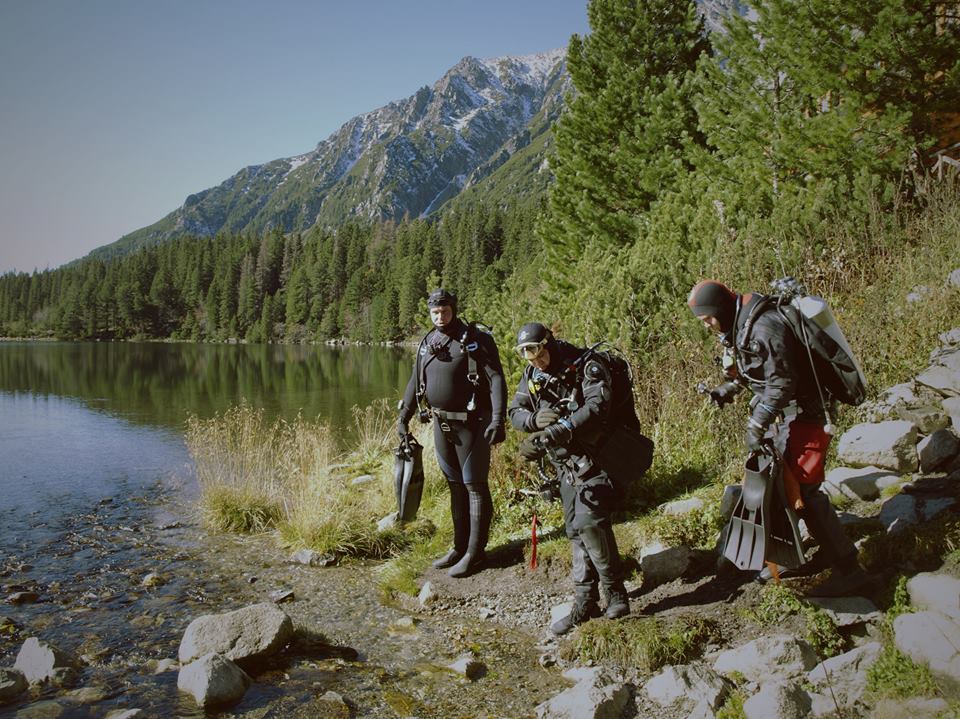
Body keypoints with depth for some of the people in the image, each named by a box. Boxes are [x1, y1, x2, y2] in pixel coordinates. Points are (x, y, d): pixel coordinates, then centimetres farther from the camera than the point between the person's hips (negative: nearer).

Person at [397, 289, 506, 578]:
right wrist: (403, 418, 15)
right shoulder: (427, 343, 8)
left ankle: (475, 553, 10)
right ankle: (460, 546, 25)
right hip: (440, 423, 6)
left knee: (474, 486, 1)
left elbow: (496, 380, -16)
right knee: (455, 485, 14)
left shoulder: (476, 339, -11)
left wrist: (498, 420, -25)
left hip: (470, 424, -6)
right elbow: (415, 382, 17)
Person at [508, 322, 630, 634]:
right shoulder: (532, 375, 4)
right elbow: (515, 412, 5)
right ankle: (585, 603, 17)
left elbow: (596, 408, -30)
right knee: (576, 532, 9)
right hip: (564, 463, 7)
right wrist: (536, 419, -19)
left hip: (592, 459, -7)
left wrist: (552, 433, -39)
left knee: (590, 524, -17)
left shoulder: (585, 366, -16)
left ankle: (616, 593, 0)